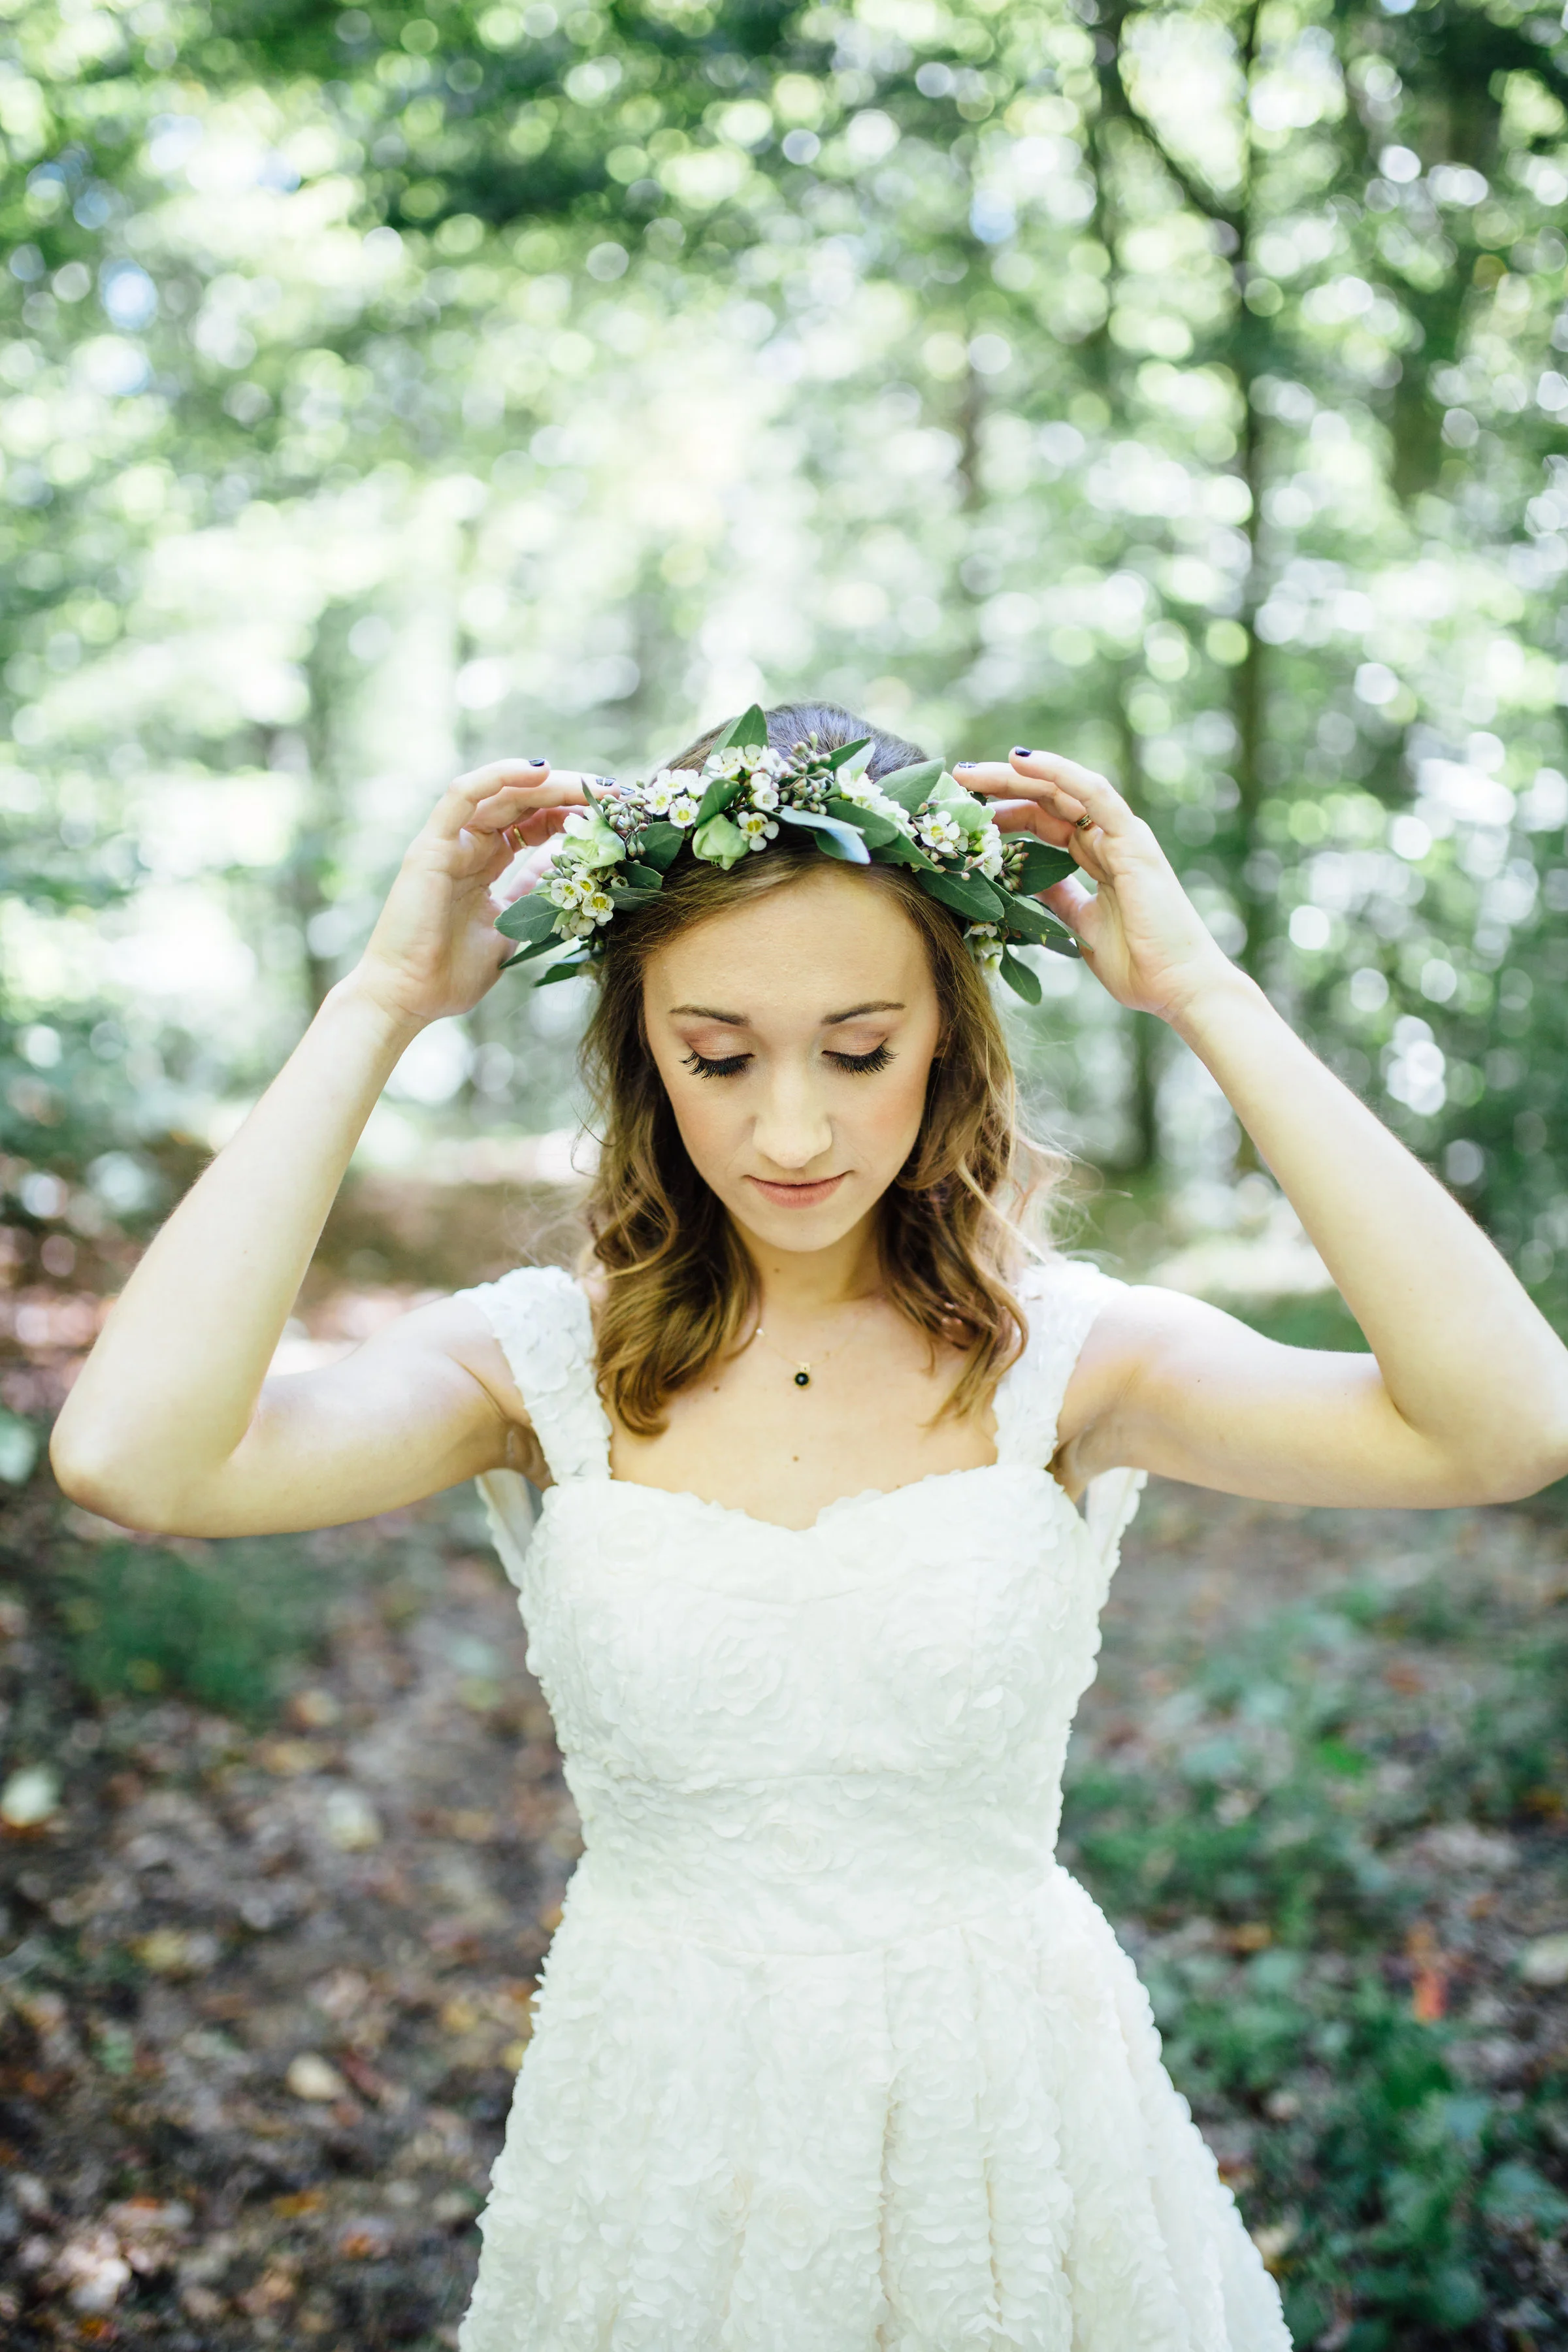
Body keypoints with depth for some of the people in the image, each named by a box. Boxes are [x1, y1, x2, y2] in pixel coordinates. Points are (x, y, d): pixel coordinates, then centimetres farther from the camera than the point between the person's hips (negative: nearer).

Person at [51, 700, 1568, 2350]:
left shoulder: (1065, 1355, -13)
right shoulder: (543, 1361, -12)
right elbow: (130, 1455, -29)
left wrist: (1204, 996, -26)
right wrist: (381, 1006, -24)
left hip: (1008, 2118, 0)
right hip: (657, 2129, 1)